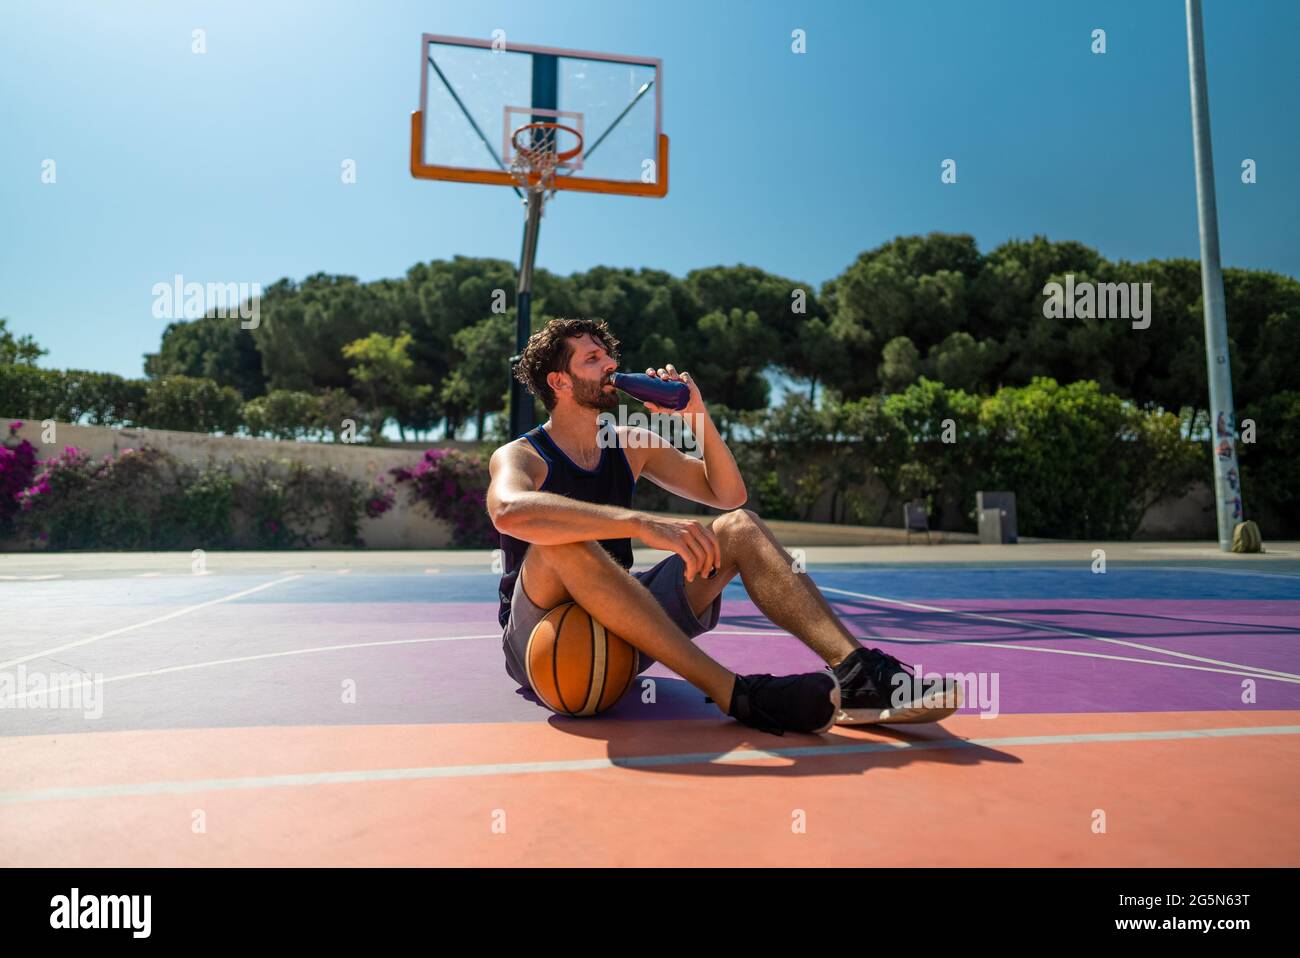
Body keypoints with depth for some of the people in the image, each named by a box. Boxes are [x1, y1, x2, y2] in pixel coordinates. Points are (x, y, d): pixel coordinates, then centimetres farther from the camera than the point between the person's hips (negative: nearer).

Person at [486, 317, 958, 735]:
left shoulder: (630, 445, 9)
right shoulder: (520, 456, -9)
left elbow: (729, 494, 7)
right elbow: (509, 511, -36)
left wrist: (697, 416, -8)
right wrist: (642, 523, -46)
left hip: (621, 635, 5)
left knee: (738, 528, -9)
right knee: (564, 541, -36)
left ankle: (857, 671, -28)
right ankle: (734, 692, -39)